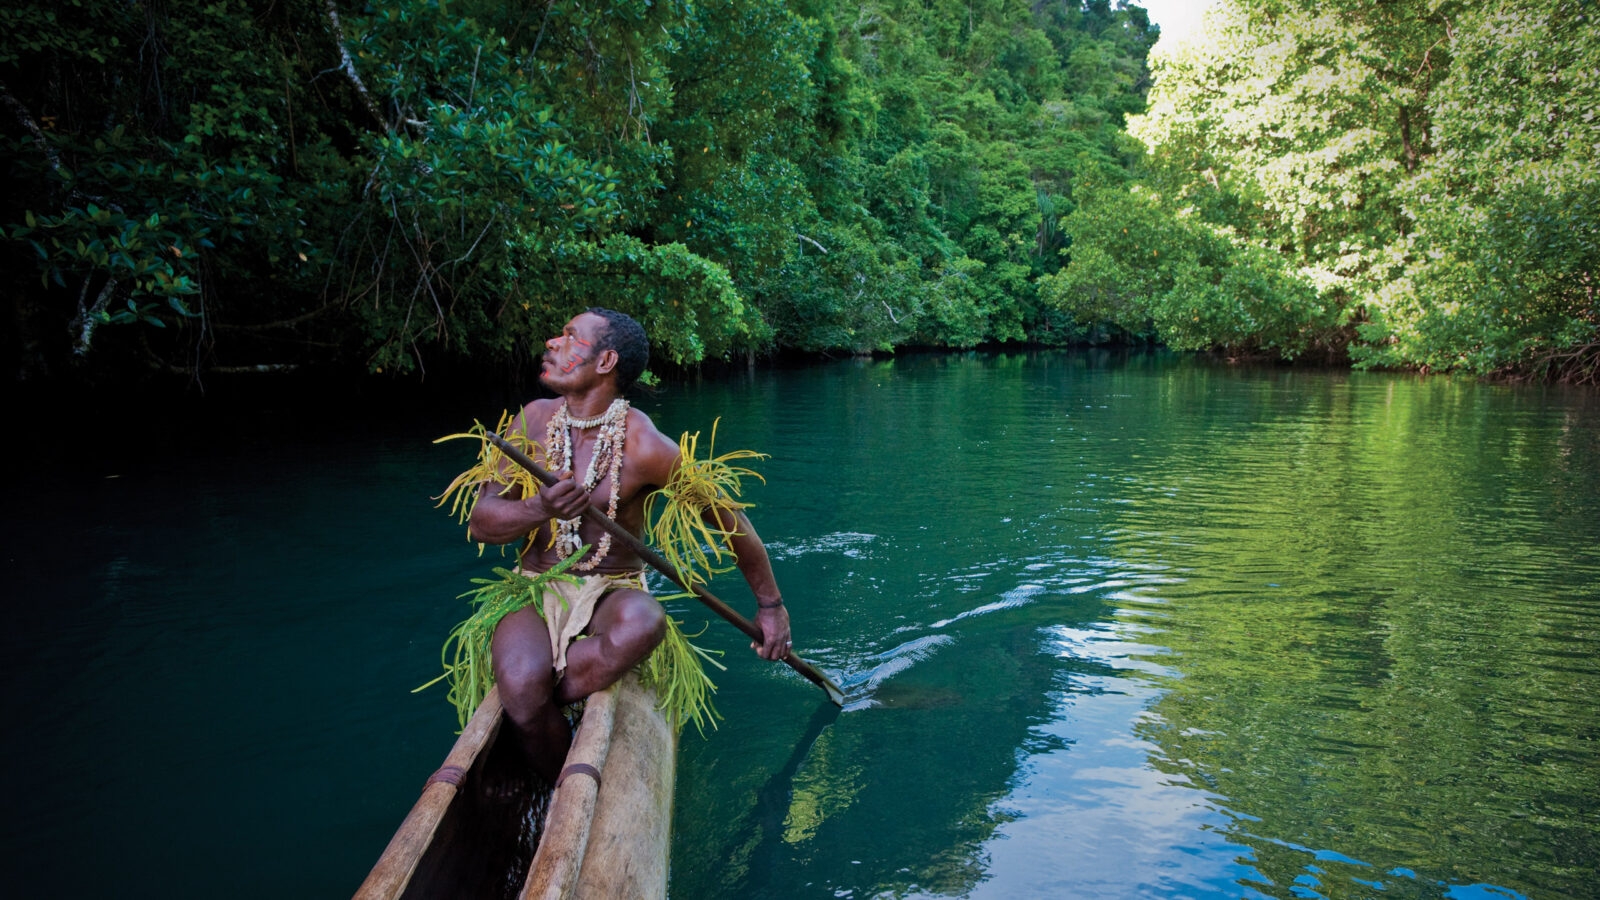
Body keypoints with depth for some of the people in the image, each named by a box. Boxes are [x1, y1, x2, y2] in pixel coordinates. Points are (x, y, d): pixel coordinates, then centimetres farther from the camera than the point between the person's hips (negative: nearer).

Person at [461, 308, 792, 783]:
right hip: (536, 594, 2)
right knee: (522, 686, -30)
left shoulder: (645, 447, -12)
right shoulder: (533, 420, 0)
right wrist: (541, 509, -26)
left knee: (641, 622, -38)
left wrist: (770, 605, 5)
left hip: (612, 595, -2)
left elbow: (730, 520, -2)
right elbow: (479, 522, -3)